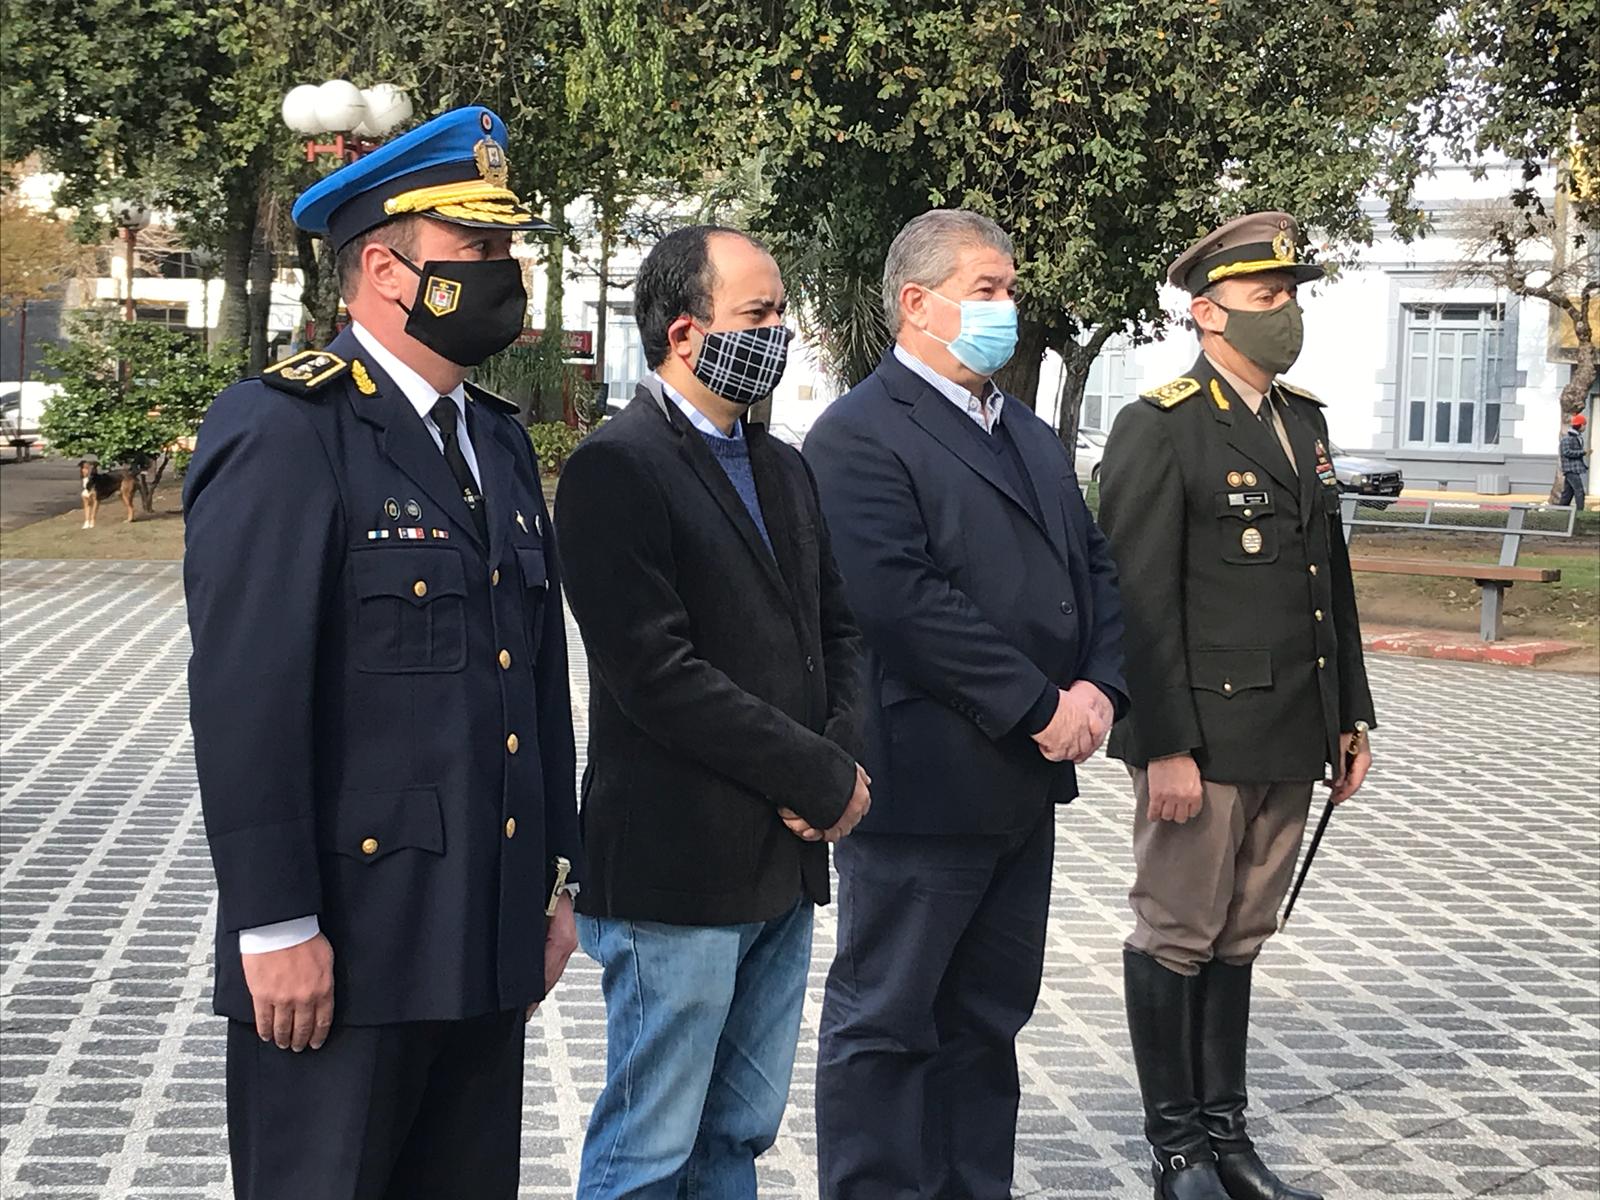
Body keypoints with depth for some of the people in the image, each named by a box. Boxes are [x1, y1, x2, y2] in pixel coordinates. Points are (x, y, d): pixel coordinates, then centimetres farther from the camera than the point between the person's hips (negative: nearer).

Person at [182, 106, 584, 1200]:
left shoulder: (499, 441, 15)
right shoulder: (282, 432, -11)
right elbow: (244, 694, -17)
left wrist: (557, 881, 16)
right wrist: (276, 927, -19)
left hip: (488, 944, 8)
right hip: (343, 948, -7)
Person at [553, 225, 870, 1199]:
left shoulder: (785, 470, 15)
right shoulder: (615, 469, -12)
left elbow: (838, 631, 17)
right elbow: (658, 675, -19)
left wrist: (843, 758, -3)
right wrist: (825, 781, -14)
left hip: (786, 862, 8)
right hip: (676, 868, -8)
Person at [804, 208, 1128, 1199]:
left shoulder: (1035, 439, 17)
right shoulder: (859, 437, -11)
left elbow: (1096, 569, 13)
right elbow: (905, 600, -22)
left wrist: (1101, 687, -5)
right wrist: (1040, 707, -20)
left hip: (1024, 784, 8)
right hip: (923, 784, -8)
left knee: (990, 1017, 16)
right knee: (886, 1023, 3)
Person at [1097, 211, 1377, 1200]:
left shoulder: (1305, 421, 13)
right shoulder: (1159, 429, -11)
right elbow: (1141, 600, -15)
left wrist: (1351, 716, 15)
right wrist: (1167, 747, -18)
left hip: (1289, 742, 7)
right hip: (1200, 736, -7)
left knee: (1240, 939, 14)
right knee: (1178, 937, 4)